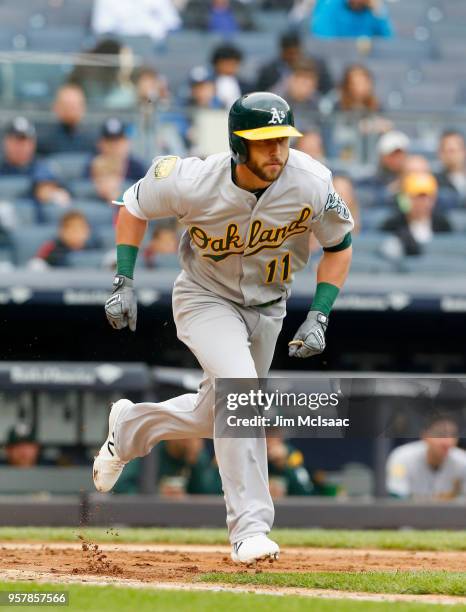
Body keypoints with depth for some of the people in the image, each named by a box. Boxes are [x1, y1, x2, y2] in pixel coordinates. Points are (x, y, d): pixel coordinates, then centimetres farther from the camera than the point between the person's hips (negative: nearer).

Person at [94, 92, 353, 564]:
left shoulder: (311, 184, -24)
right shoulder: (194, 183, -28)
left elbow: (338, 245, -6)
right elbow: (134, 206, -8)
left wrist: (318, 318, -14)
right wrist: (123, 284, -11)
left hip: (267, 307, 4)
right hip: (205, 299, -4)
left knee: (213, 419, 16)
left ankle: (130, 426, 47)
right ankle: (249, 526, -23)